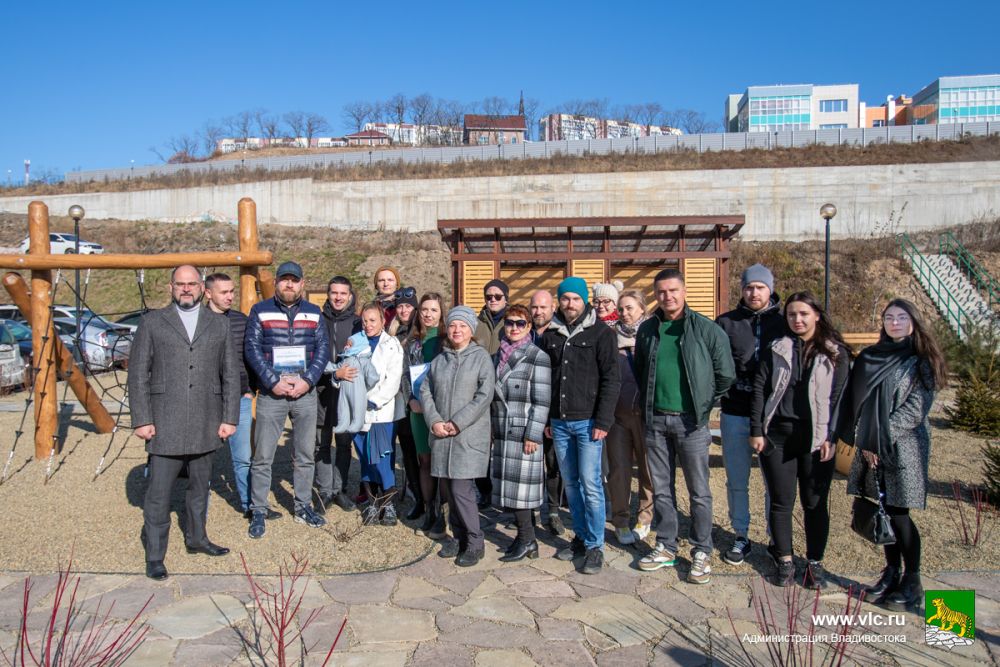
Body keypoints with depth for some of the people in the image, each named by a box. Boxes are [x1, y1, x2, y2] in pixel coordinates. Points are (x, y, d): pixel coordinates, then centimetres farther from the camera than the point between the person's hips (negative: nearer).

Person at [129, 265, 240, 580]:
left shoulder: (219, 324, 8)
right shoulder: (152, 323, 3)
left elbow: (231, 374, 7)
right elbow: (138, 374, 1)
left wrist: (229, 418, 1)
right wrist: (141, 419, -6)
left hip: (206, 424, 3)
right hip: (165, 424, -2)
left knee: (200, 486, 15)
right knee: (159, 492, 1)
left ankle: (196, 538, 32)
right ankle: (155, 555, 14)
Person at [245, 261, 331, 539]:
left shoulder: (313, 313, 9)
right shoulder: (260, 311, 2)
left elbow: (323, 348, 3)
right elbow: (252, 349, -5)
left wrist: (307, 380, -10)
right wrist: (274, 382, -14)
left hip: (305, 393, 3)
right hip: (270, 394, -2)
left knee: (305, 455, 11)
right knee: (262, 457, 2)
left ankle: (303, 506, 25)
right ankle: (258, 512, 14)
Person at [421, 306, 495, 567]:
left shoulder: (481, 357, -2)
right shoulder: (439, 359, 13)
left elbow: (484, 395, -11)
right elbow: (425, 391, 9)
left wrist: (457, 423, -14)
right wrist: (434, 421, -7)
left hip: (469, 435, -5)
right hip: (441, 435, 5)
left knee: (461, 489, -8)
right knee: (449, 488, 10)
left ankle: (475, 542, 7)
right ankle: (459, 537, 25)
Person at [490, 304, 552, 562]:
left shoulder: (538, 357, -7)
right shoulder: (498, 357, 13)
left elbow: (542, 401, -11)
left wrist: (532, 435, -15)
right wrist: (491, 430, 15)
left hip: (524, 434, -6)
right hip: (502, 434, 7)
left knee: (519, 485, -3)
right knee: (509, 486, 10)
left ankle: (527, 540, 10)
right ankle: (526, 537, 21)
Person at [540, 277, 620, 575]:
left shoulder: (601, 333, -4)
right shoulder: (550, 334, 9)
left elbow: (610, 380, -8)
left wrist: (603, 421, -13)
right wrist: (545, 418, 9)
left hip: (587, 421, -5)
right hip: (559, 422, 5)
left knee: (591, 484, -3)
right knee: (570, 483, 12)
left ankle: (595, 545, 8)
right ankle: (581, 536, 25)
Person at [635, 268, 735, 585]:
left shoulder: (707, 329, -6)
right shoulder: (647, 330, 6)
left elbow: (725, 376, -1)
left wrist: (704, 404, 2)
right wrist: (647, 404, 12)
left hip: (691, 420, -4)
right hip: (656, 420, 4)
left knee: (699, 491, 4)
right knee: (661, 489, 13)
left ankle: (701, 552, 18)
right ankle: (666, 547, 26)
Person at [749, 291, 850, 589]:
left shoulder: (835, 353, 3)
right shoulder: (776, 350, 6)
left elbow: (839, 397, -1)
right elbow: (759, 389, 4)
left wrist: (832, 437, -9)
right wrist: (756, 431, -2)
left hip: (816, 438, -1)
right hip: (777, 435, 1)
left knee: (815, 502, 7)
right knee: (781, 501, 7)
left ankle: (815, 562, 22)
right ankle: (784, 559, 21)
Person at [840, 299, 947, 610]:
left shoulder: (921, 362, -1)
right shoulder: (868, 357, 10)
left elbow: (915, 409, -9)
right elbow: (855, 402, 8)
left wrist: (881, 439, -13)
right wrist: (863, 440, -1)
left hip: (904, 449, -4)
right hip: (871, 448, 4)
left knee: (898, 514, -3)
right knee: (884, 512, 9)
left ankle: (912, 581, 13)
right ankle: (891, 572, 23)